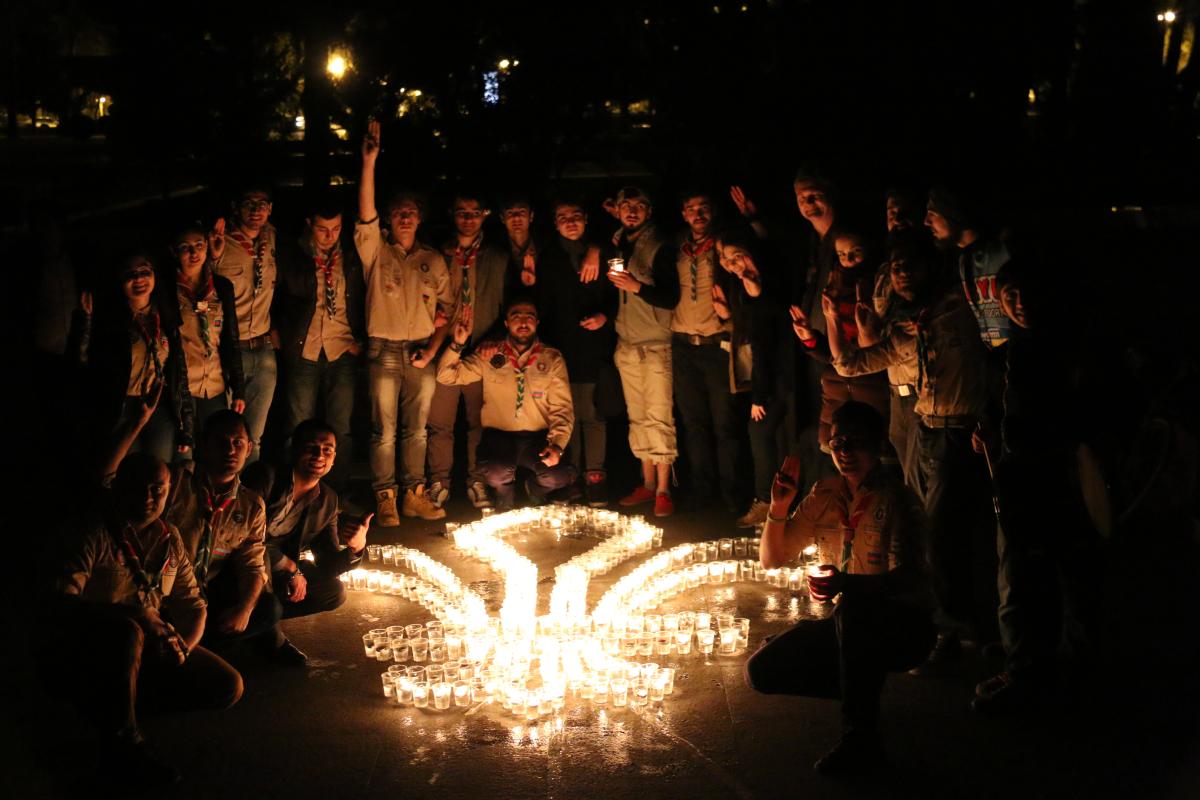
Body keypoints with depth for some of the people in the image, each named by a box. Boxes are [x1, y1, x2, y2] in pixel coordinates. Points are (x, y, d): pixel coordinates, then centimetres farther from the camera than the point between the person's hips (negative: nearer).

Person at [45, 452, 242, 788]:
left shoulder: (169, 540, 8)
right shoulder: (91, 536, -13)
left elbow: (193, 603, 12)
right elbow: (60, 605, -26)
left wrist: (183, 646, -11)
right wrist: (136, 614, -36)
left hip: (147, 646, 7)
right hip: (79, 652, -7)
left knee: (227, 685, -7)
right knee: (125, 633, -40)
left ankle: (113, 704, -7)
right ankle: (121, 742, -23)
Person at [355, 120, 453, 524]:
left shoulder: (433, 261, 11)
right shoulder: (376, 251, 2)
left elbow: (446, 308, 10)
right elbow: (366, 213, -15)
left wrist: (433, 349, -5)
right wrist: (369, 161, -26)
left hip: (422, 355, 3)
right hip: (385, 350, -3)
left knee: (417, 430, 7)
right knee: (384, 430, -1)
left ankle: (415, 495, 15)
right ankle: (385, 498, 6)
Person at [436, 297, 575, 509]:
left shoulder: (552, 359, 4)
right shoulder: (490, 357, 6)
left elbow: (561, 408, 0)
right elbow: (446, 376, 3)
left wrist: (556, 444, -17)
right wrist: (458, 345, -14)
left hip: (537, 437, 1)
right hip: (499, 435, -1)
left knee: (560, 476, -28)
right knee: (496, 473, -35)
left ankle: (536, 489, 12)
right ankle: (504, 492, 6)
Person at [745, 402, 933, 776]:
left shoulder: (895, 500, -15)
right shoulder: (824, 495, 4)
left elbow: (907, 580, -29)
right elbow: (771, 559, 8)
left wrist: (846, 583, -48)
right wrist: (779, 508, -11)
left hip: (903, 628, -7)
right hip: (847, 625, 7)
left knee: (855, 606, -40)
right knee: (761, 671, -9)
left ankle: (861, 738, -31)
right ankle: (865, 685, 8)